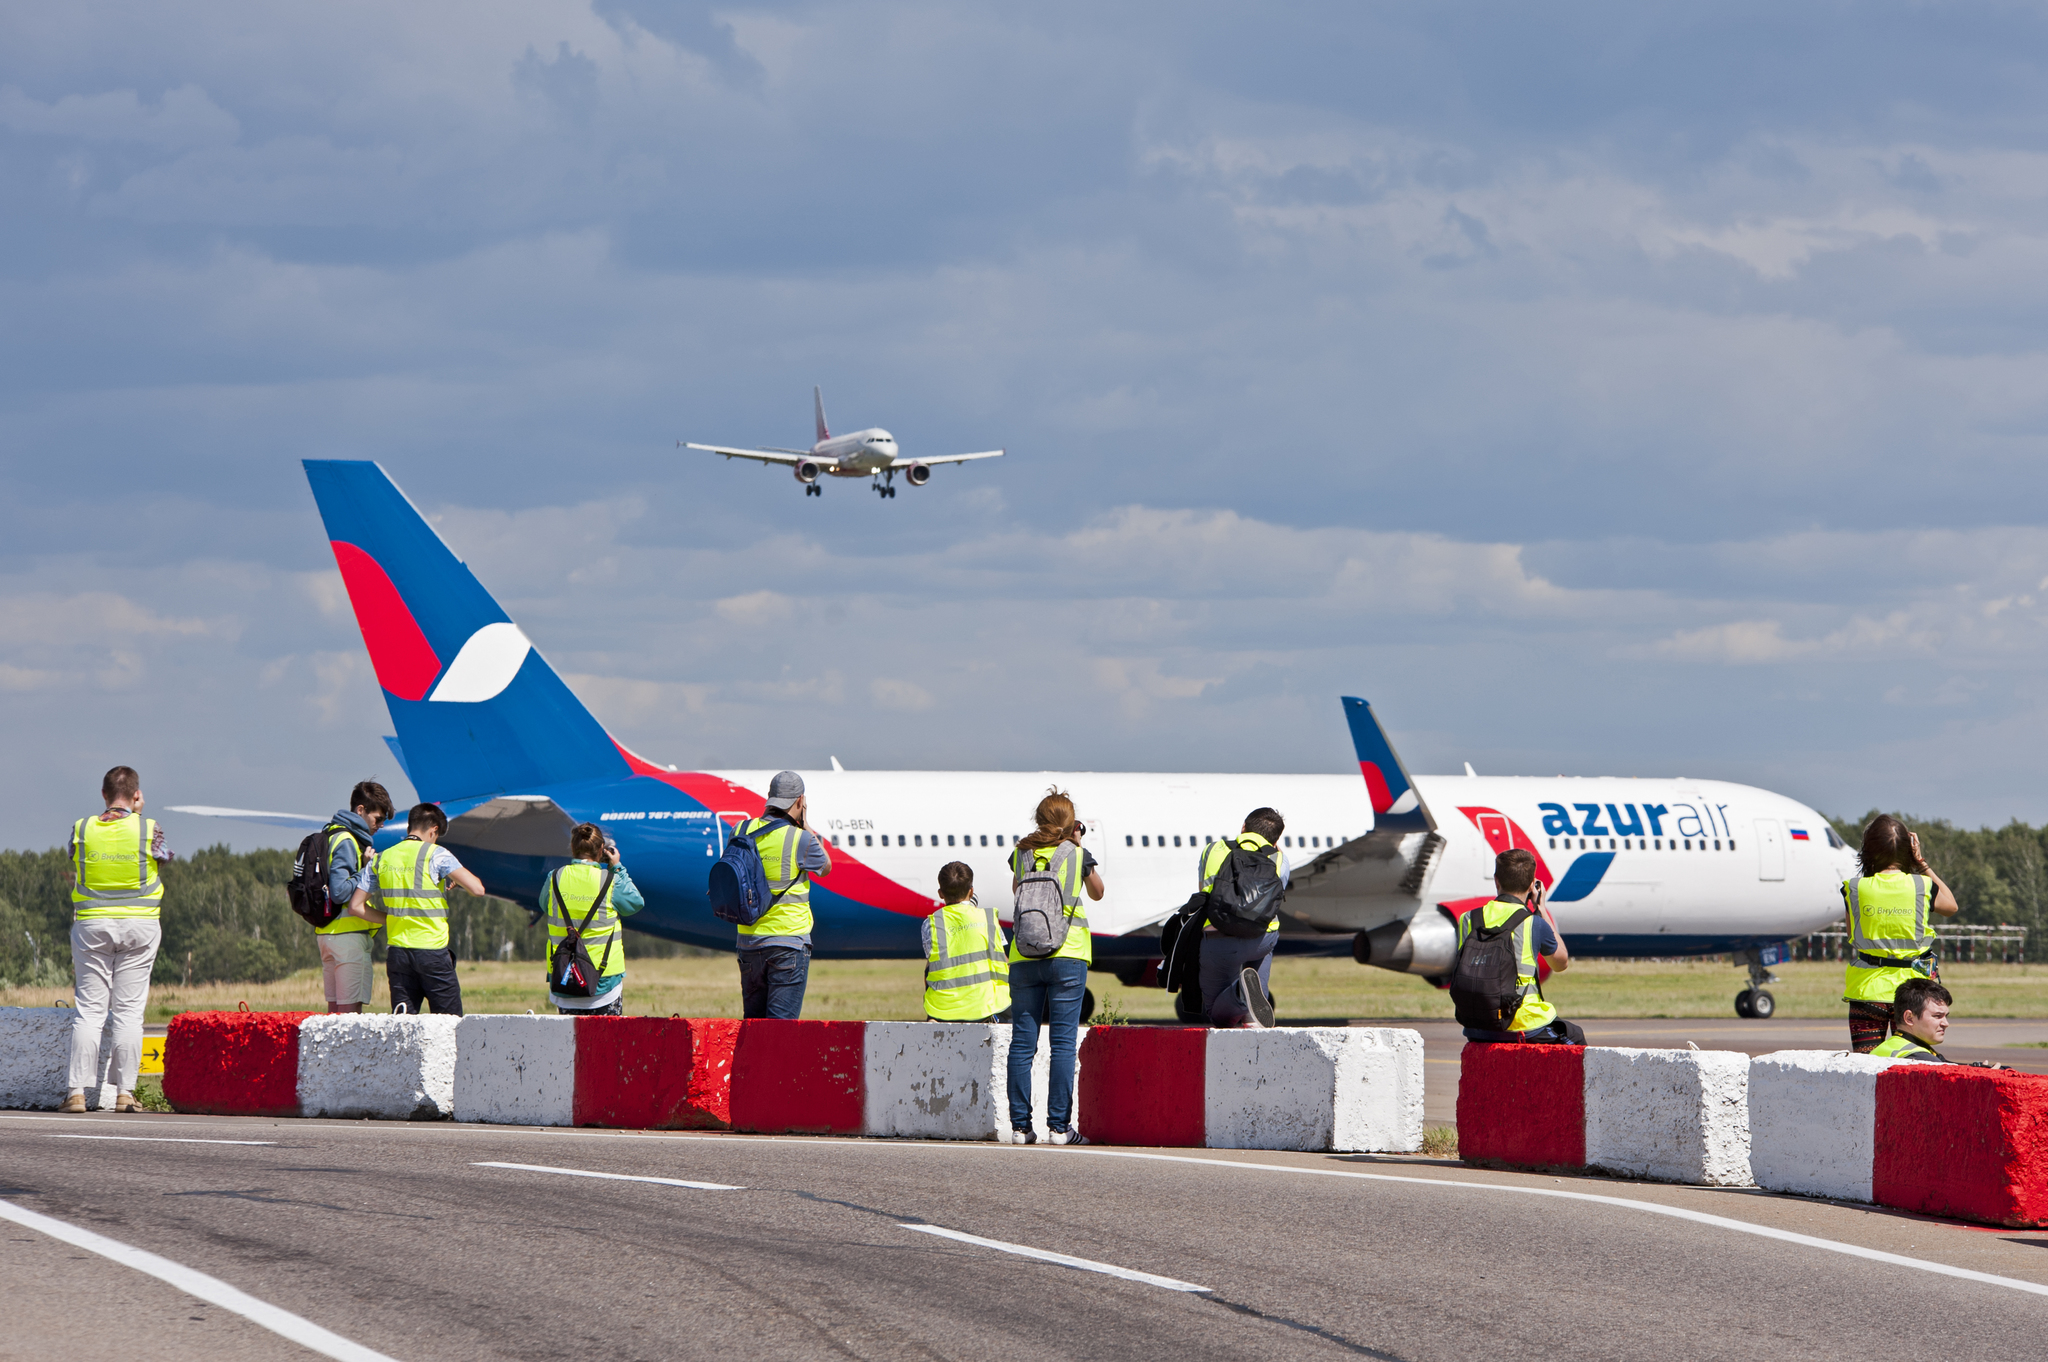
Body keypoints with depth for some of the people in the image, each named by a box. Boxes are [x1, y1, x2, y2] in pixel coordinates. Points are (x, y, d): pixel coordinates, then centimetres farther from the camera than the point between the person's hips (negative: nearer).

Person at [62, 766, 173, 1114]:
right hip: (140, 925, -1)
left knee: (89, 1009, 3)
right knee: (129, 1010, 3)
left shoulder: (81, 829, -1)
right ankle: (124, 1091, 0)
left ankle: (78, 1091, -3)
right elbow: (167, 858, 11)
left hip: (91, 924, 1)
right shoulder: (149, 830, -7)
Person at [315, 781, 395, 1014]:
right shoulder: (347, 842, -13)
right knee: (351, 1009, -10)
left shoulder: (332, 835, 17)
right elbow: (339, 892, -22)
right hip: (349, 934, -10)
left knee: (335, 1008, 9)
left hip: (327, 932, 10)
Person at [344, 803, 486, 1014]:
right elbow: (477, 888, -10)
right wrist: (458, 880, 12)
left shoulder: (380, 859, 9)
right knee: (450, 1021, 0)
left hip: (397, 949, 4)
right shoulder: (436, 854, -5)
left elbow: (356, 906, 9)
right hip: (432, 948, -4)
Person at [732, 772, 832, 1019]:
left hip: (748, 940, 5)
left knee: (752, 1019, 13)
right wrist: (805, 826, 11)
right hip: (789, 939, -5)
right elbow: (826, 866, 6)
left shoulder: (742, 832, 2)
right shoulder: (801, 839, -12)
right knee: (782, 1022, -5)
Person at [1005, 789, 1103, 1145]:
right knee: (1063, 1042, -2)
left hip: (1024, 955, 3)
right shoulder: (1078, 855, 0)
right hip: (1067, 954, -3)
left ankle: (1020, 1125, 2)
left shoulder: (1021, 852, 7)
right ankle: (1059, 1125, -5)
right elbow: (1097, 892, 19)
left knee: (1022, 1041, 4)